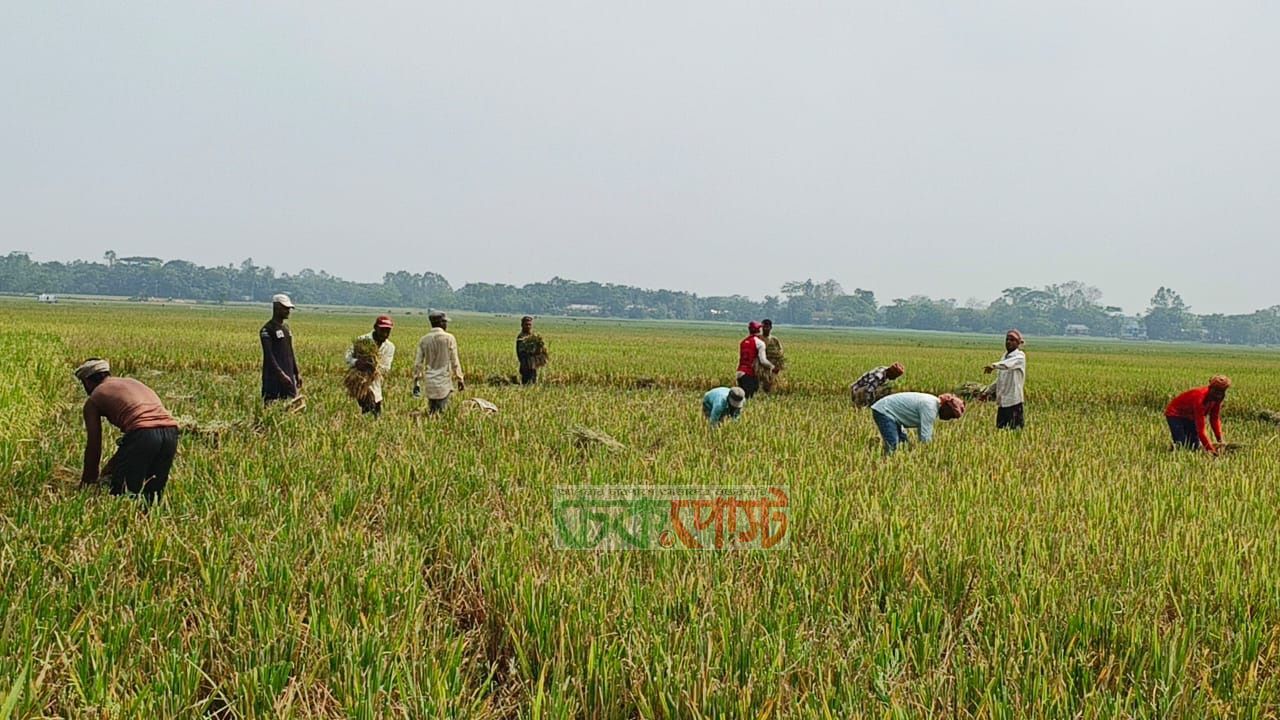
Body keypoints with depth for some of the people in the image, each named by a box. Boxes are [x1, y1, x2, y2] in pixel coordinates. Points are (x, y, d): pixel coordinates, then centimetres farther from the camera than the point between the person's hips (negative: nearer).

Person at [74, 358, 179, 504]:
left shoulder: (93, 400, 15)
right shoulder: (132, 382, 32)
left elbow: (94, 446, 15)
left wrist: (87, 481, 28)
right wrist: (112, 464, 42)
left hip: (143, 435, -6)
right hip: (171, 432, 6)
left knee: (120, 494, 3)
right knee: (152, 496, 14)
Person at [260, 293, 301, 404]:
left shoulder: (286, 326, 16)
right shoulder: (267, 329, -10)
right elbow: (268, 355, -17)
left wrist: (297, 373, 18)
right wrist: (280, 374, -26)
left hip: (288, 376, 8)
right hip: (273, 377, -8)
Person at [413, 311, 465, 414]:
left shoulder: (424, 340, 5)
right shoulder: (449, 338, -6)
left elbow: (418, 362, 7)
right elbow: (454, 361, -4)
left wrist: (416, 382, 14)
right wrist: (460, 379, 5)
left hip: (429, 382, 4)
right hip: (443, 382, -4)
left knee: (431, 413, 12)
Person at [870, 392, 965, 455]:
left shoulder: (934, 403, 7)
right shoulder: (930, 406, -24)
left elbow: (922, 432, 15)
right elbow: (925, 436, -27)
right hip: (884, 411, -11)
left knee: (904, 445, 10)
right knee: (892, 448, -22)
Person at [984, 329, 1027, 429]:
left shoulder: (1020, 356, -7)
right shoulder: (1005, 356, 15)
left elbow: (1009, 364, -31)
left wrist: (994, 365, -48)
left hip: (1014, 401, -7)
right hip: (1002, 401, 7)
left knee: (1014, 430, -8)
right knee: (1000, 428, 8)